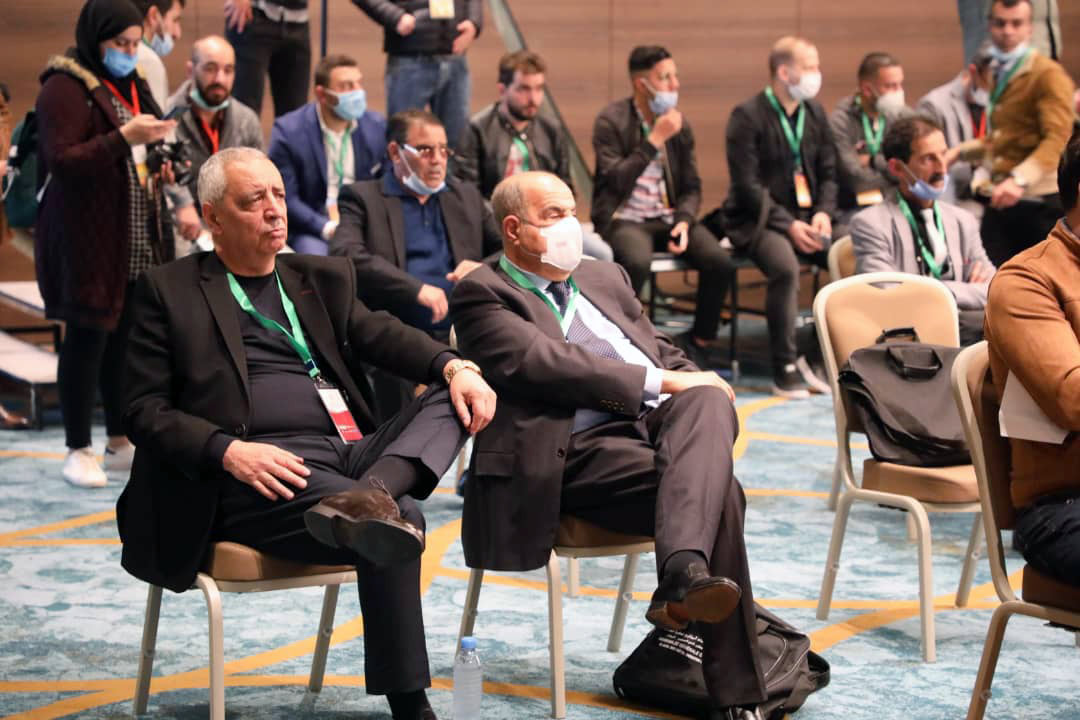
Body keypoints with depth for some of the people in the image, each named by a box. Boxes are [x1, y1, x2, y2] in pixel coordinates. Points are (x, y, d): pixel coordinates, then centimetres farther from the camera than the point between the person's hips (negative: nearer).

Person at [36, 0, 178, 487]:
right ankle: (78, 451, 6)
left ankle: (120, 445, 18)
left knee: (126, 338, 9)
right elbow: (61, 161, -19)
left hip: (138, 241, 8)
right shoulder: (65, 88, -10)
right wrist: (124, 137, -25)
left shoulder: (131, 85, 16)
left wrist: (158, 170, 8)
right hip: (87, 241, -7)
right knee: (87, 339, -3)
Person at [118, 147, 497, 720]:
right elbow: (145, 410, 1)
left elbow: (382, 335, 11)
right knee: (401, 518, -30)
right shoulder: (168, 291, 8)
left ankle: (363, 497, -41)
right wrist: (229, 450, -18)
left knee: (453, 398, -15)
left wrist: (455, 367, -11)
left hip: (353, 452, 6)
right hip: (263, 473, -6)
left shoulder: (324, 279, 24)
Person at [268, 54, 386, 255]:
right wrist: (328, 228, -21)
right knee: (315, 256, -34)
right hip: (310, 229, -3)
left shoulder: (378, 127, 4)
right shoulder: (288, 132, -8)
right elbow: (285, 199, -9)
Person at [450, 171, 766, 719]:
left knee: (706, 400, -30)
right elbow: (544, 362, -11)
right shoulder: (482, 294, 6)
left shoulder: (606, 277, 29)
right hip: (581, 450, -6)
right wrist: (658, 381, -15)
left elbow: (664, 353, 28)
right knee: (718, 490, -30)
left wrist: (704, 392, 3)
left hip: (661, 424, 6)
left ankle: (682, 574, -46)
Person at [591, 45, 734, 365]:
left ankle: (699, 340, 2)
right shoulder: (610, 122, -6)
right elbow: (616, 180, -18)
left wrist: (684, 220, -9)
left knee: (721, 263, -20)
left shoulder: (679, 124, 9)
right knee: (637, 262, -38)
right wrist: (655, 140, -18)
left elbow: (692, 186, 12)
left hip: (669, 217, 5)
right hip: (624, 219, -5)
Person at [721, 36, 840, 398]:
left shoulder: (814, 113, 13)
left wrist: (823, 213, -5)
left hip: (807, 216, 6)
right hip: (758, 220, -6)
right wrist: (788, 225, -19)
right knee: (785, 266, -36)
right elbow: (747, 185, -12)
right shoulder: (748, 117, -8)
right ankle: (785, 366, -23)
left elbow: (828, 173, 15)